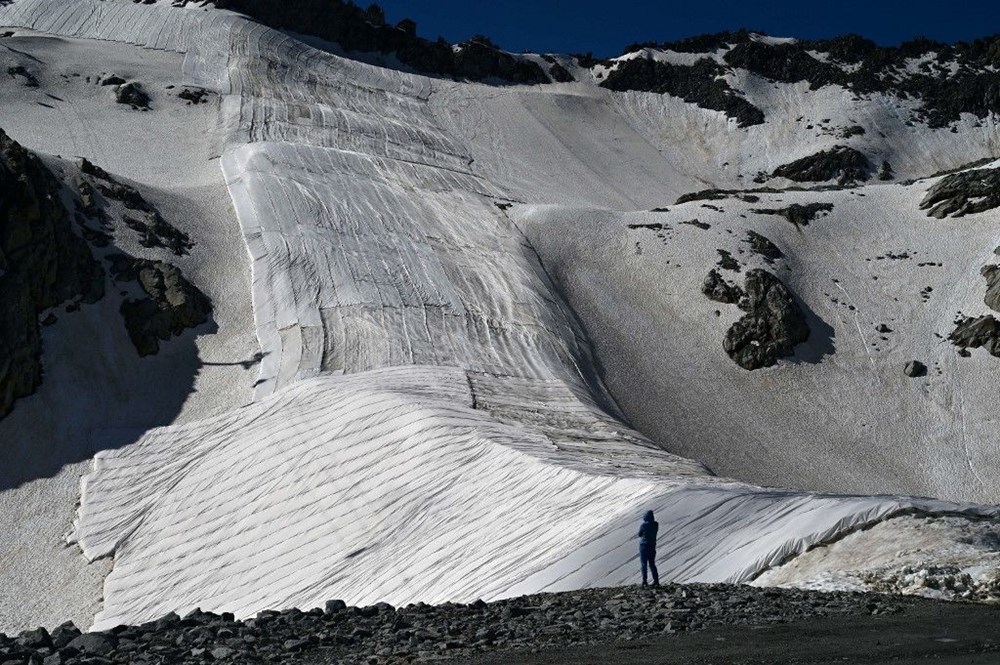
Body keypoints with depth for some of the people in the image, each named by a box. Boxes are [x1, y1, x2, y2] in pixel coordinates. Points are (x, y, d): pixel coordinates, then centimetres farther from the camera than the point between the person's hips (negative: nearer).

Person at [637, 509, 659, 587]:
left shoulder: (644, 525, -19)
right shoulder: (656, 525, -5)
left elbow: (639, 534, -5)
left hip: (644, 545, -4)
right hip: (652, 546, 4)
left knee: (643, 564, 5)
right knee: (652, 564, 14)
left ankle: (644, 581, 4)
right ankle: (656, 581, 12)